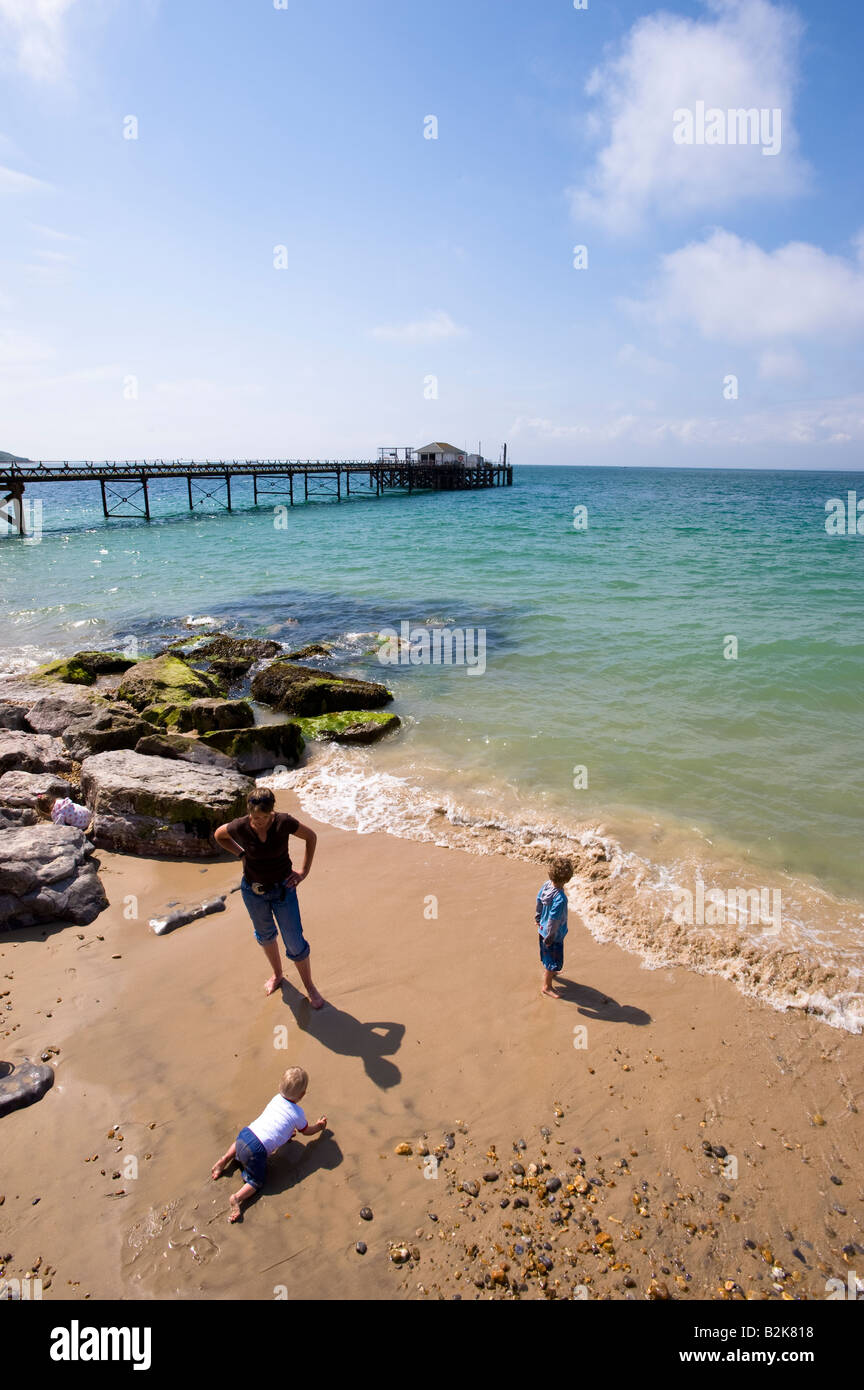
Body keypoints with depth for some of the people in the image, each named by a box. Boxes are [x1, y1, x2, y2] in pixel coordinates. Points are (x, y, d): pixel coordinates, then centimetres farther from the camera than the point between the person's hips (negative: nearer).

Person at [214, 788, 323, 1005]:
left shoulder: (284, 822, -24)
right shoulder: (240, 827, -21)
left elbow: (311, 837, -6)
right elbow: (218, 835, 2)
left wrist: (304, 871, -6)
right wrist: (241, 854, -3)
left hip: (283, 888, -2)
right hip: (253, 890, 2)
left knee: (295, 943, 2)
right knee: (265, 934, 23)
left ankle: (310, 988, 24)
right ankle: (277, 974, 50)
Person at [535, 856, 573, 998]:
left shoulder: (547, 884, -15)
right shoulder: (560, 898, -39)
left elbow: (539, 901, 2)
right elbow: (553, 921, -30)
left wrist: (538, 919, 19)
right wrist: (549, 938, -16)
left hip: (543, 929, 8)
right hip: (554, 935, -8)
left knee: (546, 955, 32)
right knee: (554, 961, 15)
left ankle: (547, 973, 58)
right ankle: (547, 987, 33)